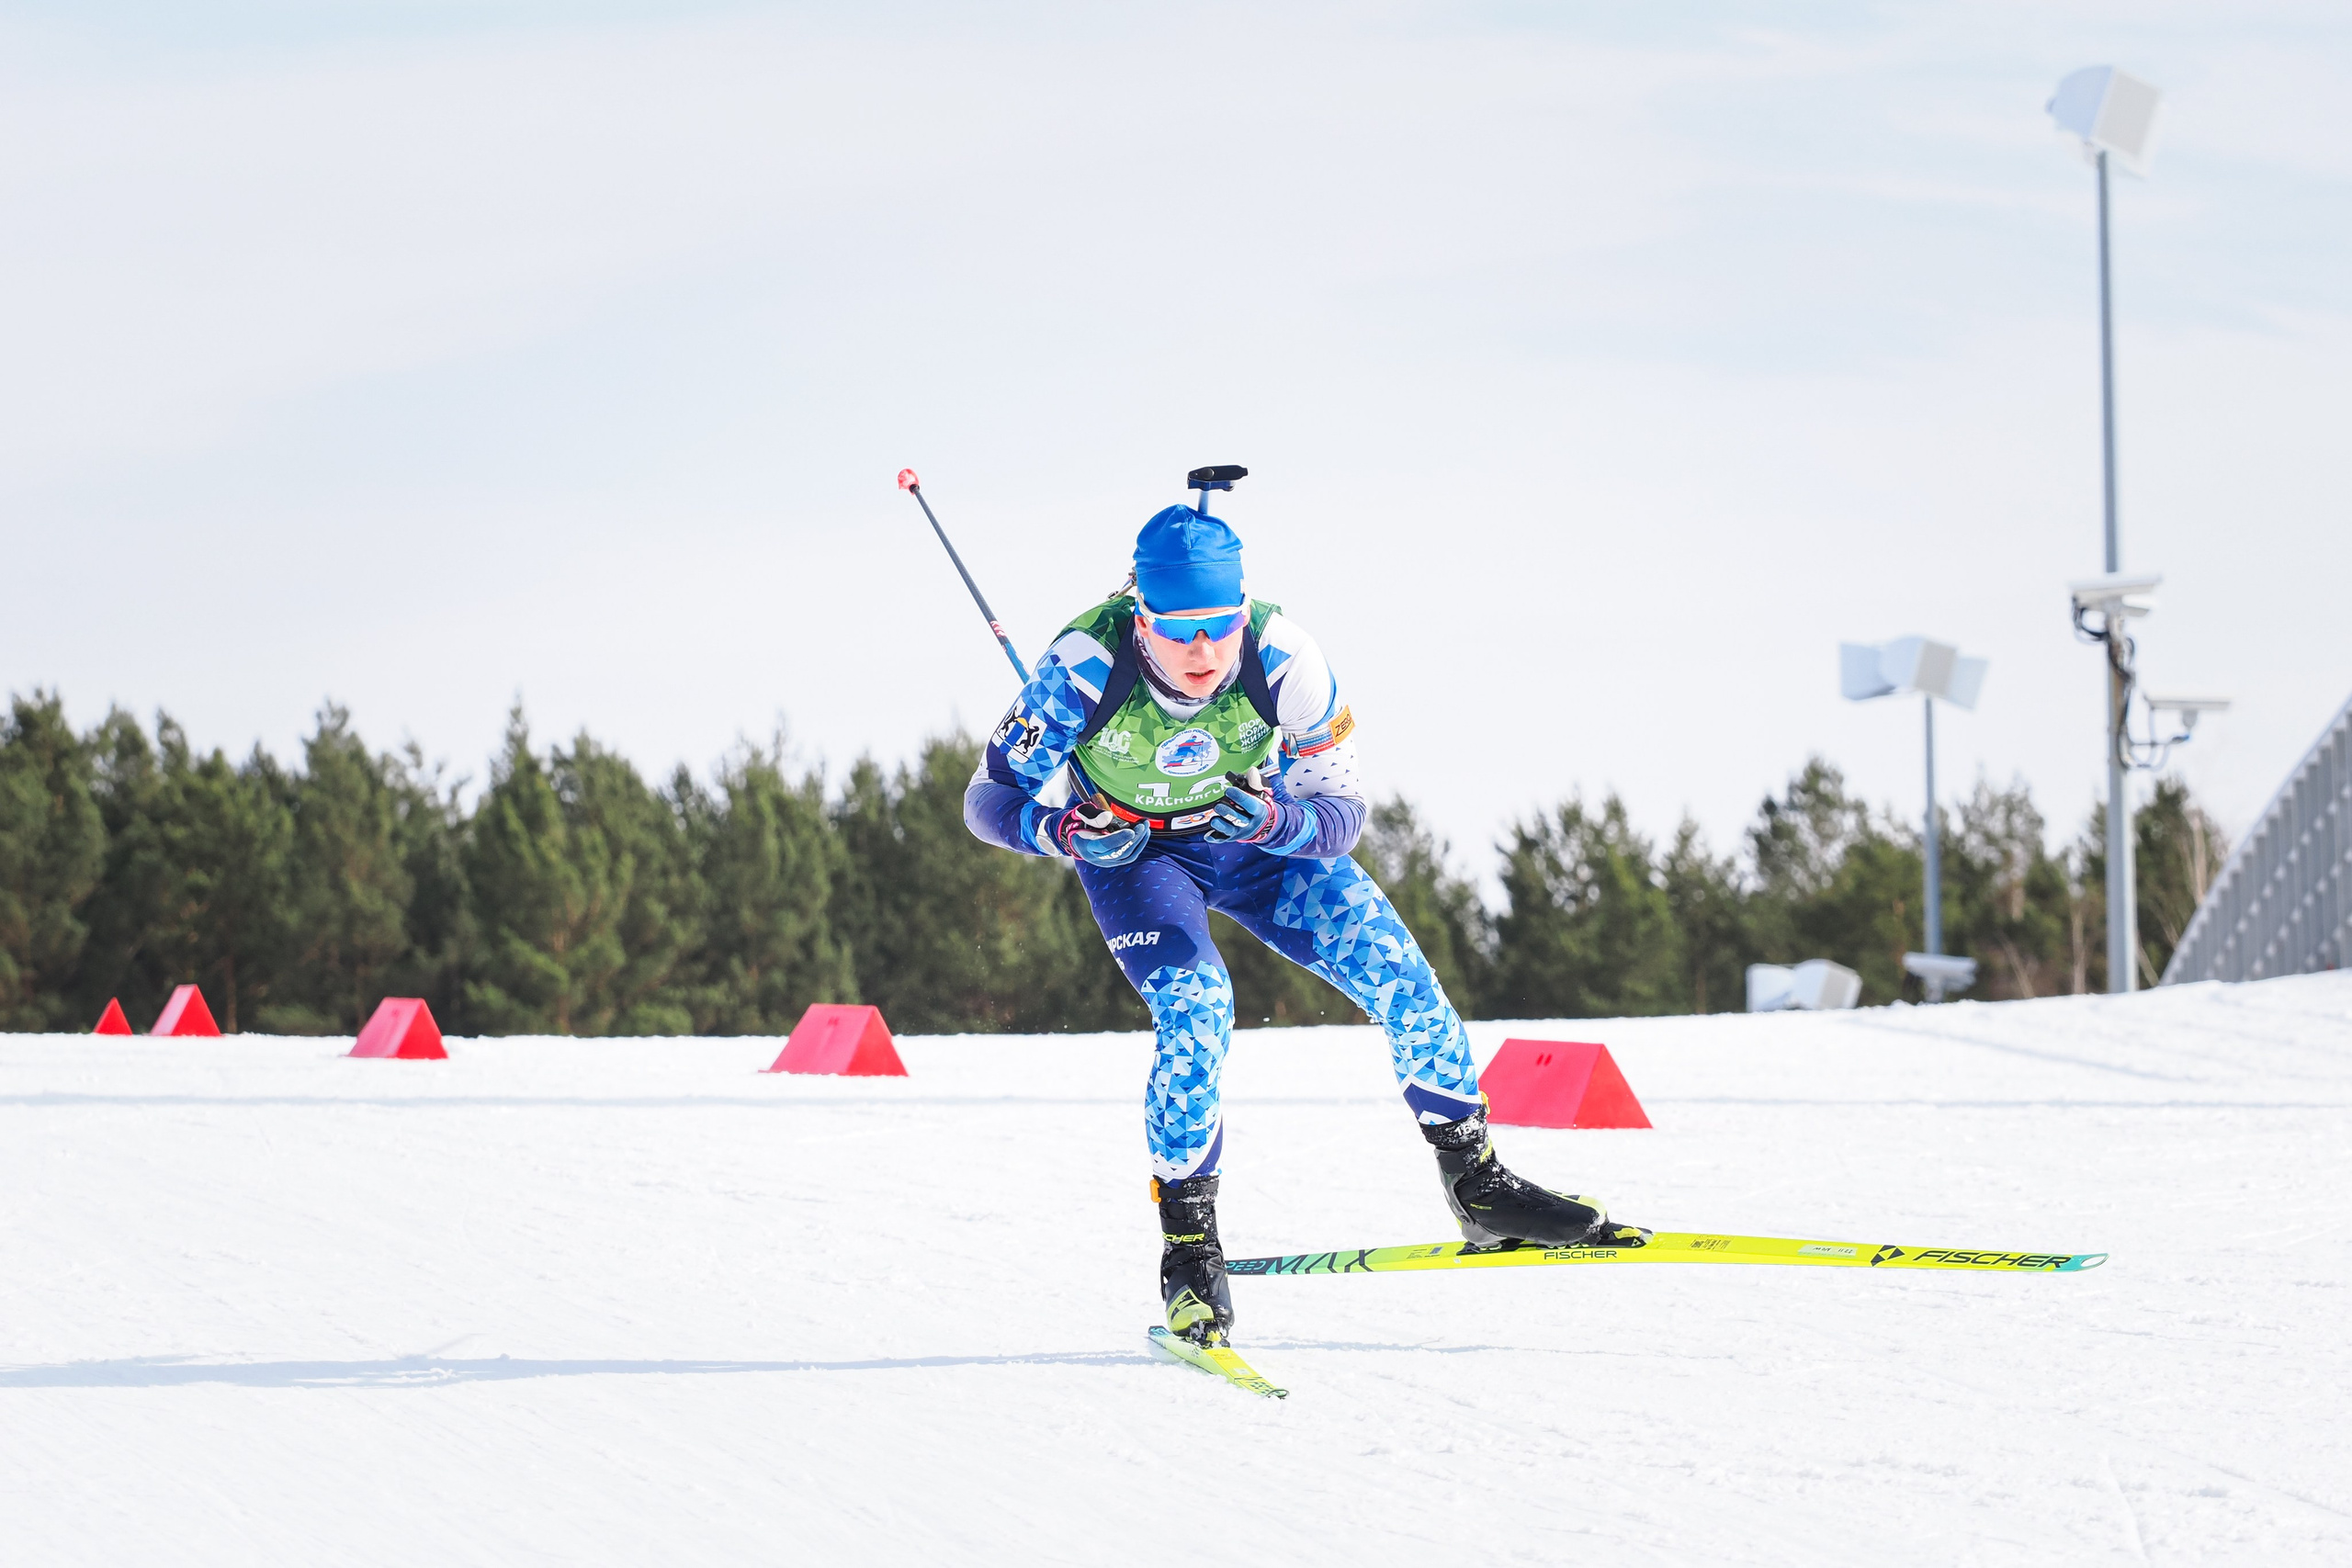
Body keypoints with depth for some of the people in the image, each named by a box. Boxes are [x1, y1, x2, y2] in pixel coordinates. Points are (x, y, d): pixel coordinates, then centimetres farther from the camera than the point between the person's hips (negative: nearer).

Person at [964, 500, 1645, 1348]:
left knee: (1397, 974, -10)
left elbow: (1341, 814, -20)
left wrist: (1274, 821, -41)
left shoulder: (1283, 659, -31)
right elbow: (991, 798, -21)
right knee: (1195, 1010, -26)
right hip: (1131, 850, -2)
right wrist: (1062, 828, -41)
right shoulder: (1086, 667, -34)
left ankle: (1479, 1188, 8)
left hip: (1258, 838, 2)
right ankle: (1189, 1248, -10)